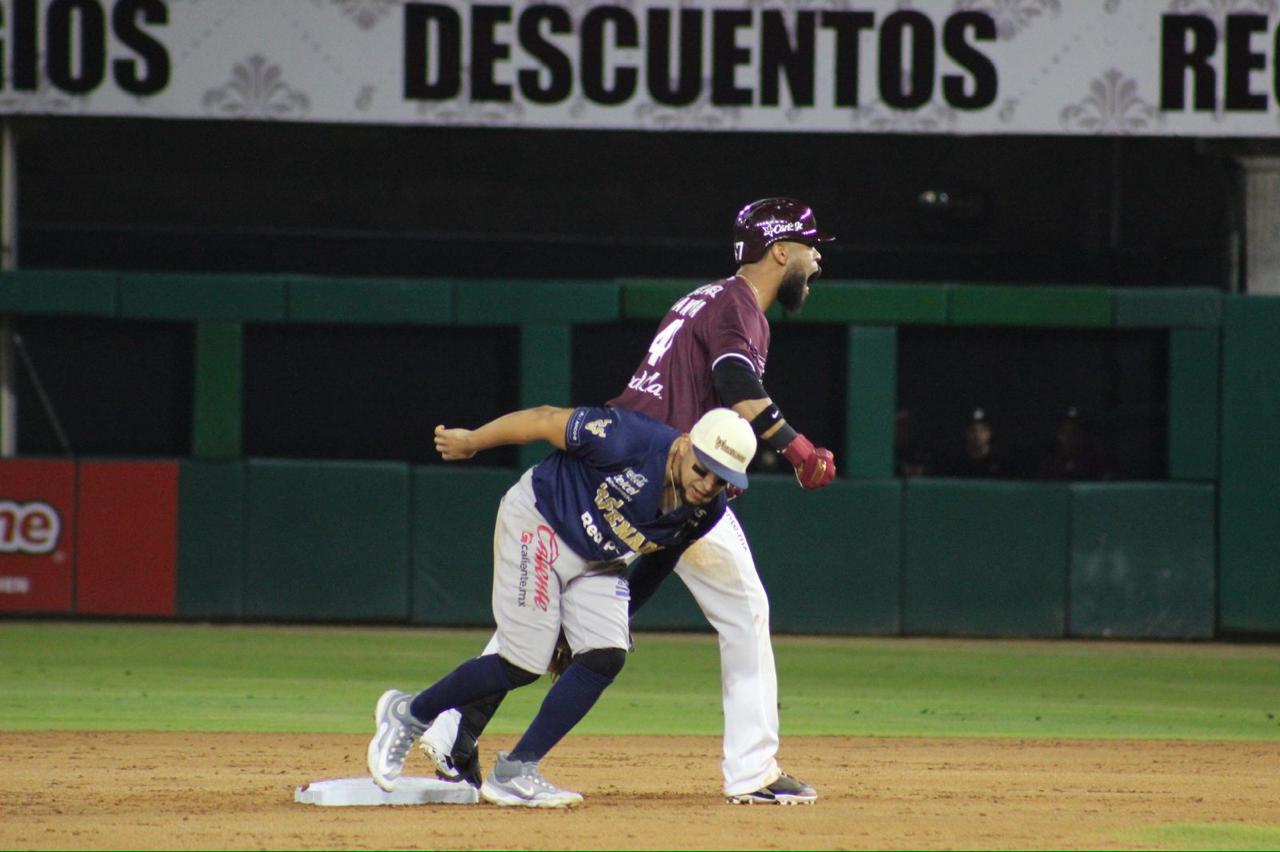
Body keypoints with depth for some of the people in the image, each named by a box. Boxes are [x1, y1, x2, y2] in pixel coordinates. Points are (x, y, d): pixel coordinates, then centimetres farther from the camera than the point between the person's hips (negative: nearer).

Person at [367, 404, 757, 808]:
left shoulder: (706, 511, -13)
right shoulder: (630, 441, -32)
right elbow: (546, 421, -19)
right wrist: (470, 441, -6)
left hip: (599, 563, 6)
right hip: (538, 522, -6)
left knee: (606, 657, -13)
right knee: (523, 664, -10)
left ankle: (513, 773, -4)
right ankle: (409, 713, 13)